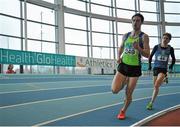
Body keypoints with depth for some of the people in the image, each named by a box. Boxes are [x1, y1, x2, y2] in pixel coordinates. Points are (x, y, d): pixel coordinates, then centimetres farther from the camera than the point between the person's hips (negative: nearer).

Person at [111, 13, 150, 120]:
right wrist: (118, 57, 5)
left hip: (135, 68, -3)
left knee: (128, 94, 2)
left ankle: (123, 111, 29)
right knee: (114, 90, -8)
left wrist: (138, 48, -32)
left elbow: (147, 55, -14)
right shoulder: (126, 35, 5)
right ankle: (124, 82, 26)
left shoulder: (144, 37, -8)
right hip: (123, 65, 3)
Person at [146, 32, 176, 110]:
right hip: (156, 68, 2)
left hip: (164, 69, -2)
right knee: (155, 86, 9)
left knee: (156, 85, -17)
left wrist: (171, 66, 6)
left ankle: (151, 103, -11)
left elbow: (173, 59, 12)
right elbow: (151, 56, 9)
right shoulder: (156, 47, -5)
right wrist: (149, 65, 7)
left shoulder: (170, 49, -4)